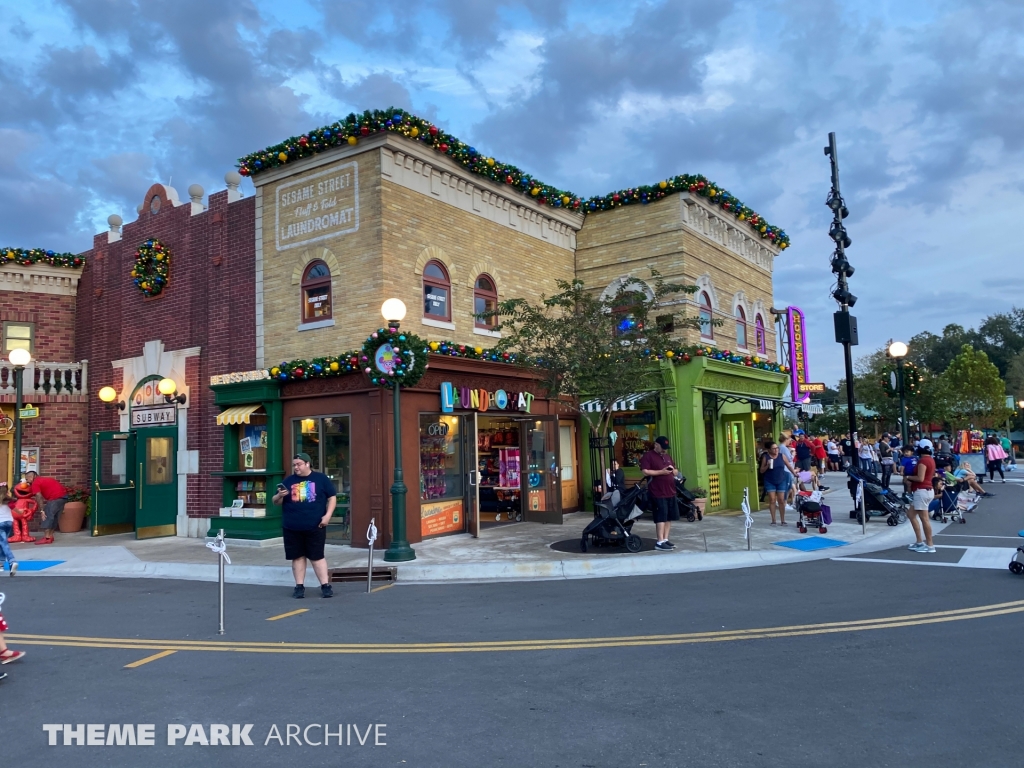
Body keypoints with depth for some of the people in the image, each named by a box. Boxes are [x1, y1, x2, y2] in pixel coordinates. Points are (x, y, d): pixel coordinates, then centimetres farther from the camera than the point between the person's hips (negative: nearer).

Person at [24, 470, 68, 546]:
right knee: (54, 517, 17)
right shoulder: (43, 480, 27)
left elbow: (39, 497, -9)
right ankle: (50, 536, 22)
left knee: (47, 516, -2)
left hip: (55, 497, -9)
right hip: (64, 495, 9)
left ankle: (47, 538, -3)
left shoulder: (35, 483, 0)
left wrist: (42, 511, -11)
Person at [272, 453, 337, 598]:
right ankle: (299, 586, 16)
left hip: (315, 527, -2)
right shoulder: (288, 480, 8)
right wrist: (280, 496, -13)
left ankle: (325, 585, 6)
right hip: (292, 527, 3)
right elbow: (276, 502, 10)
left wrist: (327, 515, -10)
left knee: (317, 556, 2)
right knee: (298, 557, 7)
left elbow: (332, 497, 3)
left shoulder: (321, 478, 2)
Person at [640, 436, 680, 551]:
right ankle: (660, 542, -5)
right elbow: (645, 472, -15)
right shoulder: (648, 456, -4)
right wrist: (661, 472, -18)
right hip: (658, 493, -8)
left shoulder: (668, 457, 20)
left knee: (669, 517, 8)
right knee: (661, 517, -9)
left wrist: (673, 470, 1)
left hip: (670, 492, 8)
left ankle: (665, 539, 16)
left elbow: (676, 472, 25)